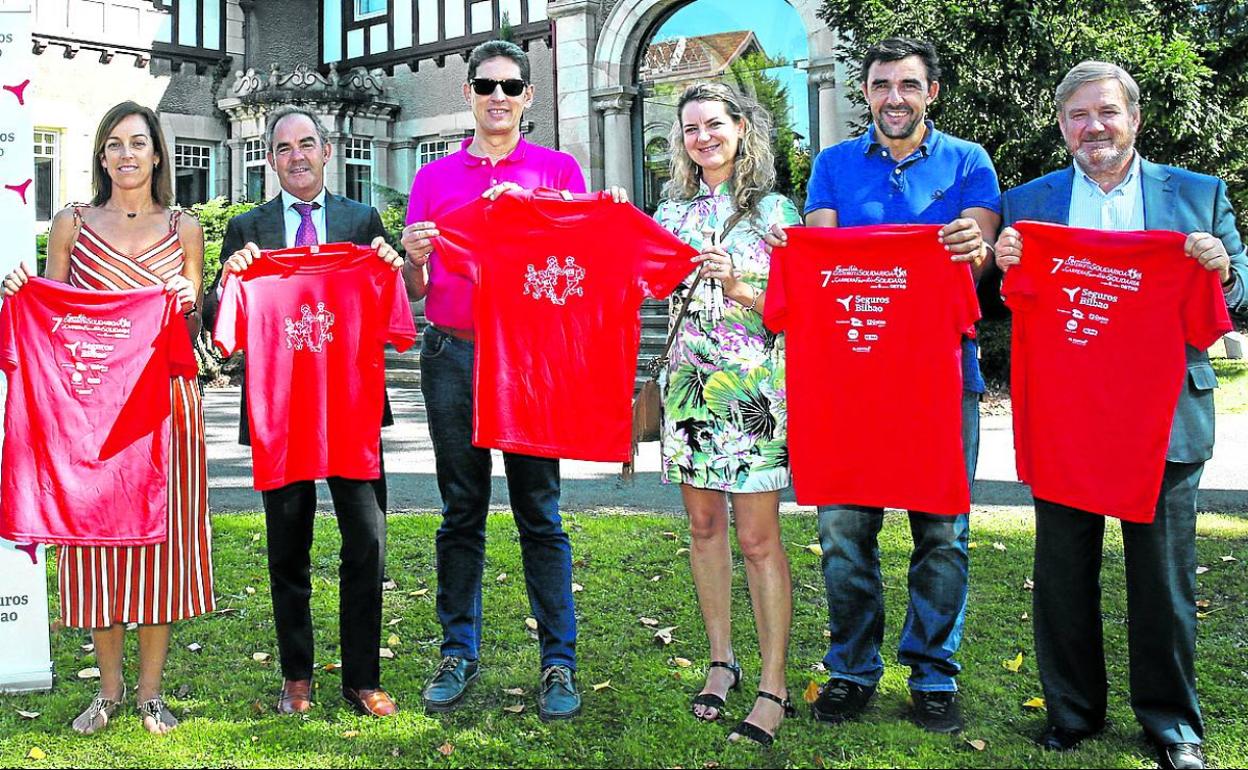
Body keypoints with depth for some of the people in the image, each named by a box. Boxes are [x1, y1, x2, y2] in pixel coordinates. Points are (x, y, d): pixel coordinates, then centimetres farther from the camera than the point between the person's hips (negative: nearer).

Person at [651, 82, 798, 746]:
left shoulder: (774, 209, 2)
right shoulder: (673, 211, 13)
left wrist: (737, 286, -16)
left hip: (755, 386, -4)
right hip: (690, 381, 4)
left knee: (758, 537, -5)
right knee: (704, 526, 9)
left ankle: (773, 687, 3)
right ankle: (721, 660, 24)